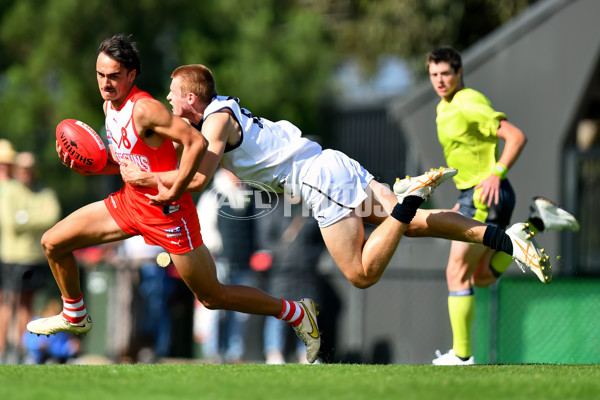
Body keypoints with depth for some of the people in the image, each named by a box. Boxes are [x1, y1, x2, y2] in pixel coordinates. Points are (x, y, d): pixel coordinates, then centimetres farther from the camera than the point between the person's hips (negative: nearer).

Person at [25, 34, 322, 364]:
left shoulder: (143, 108, -24)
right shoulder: (110, 106, 4)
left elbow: (196, 142, -31)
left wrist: (174, 191, -28)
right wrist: (83, 166, 1)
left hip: (166, 212, -9)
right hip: (129, 201, 9)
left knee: (213, 297, 0)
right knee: (52, 243, 9)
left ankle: (296, 312, 16)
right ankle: (75, 316, 32)